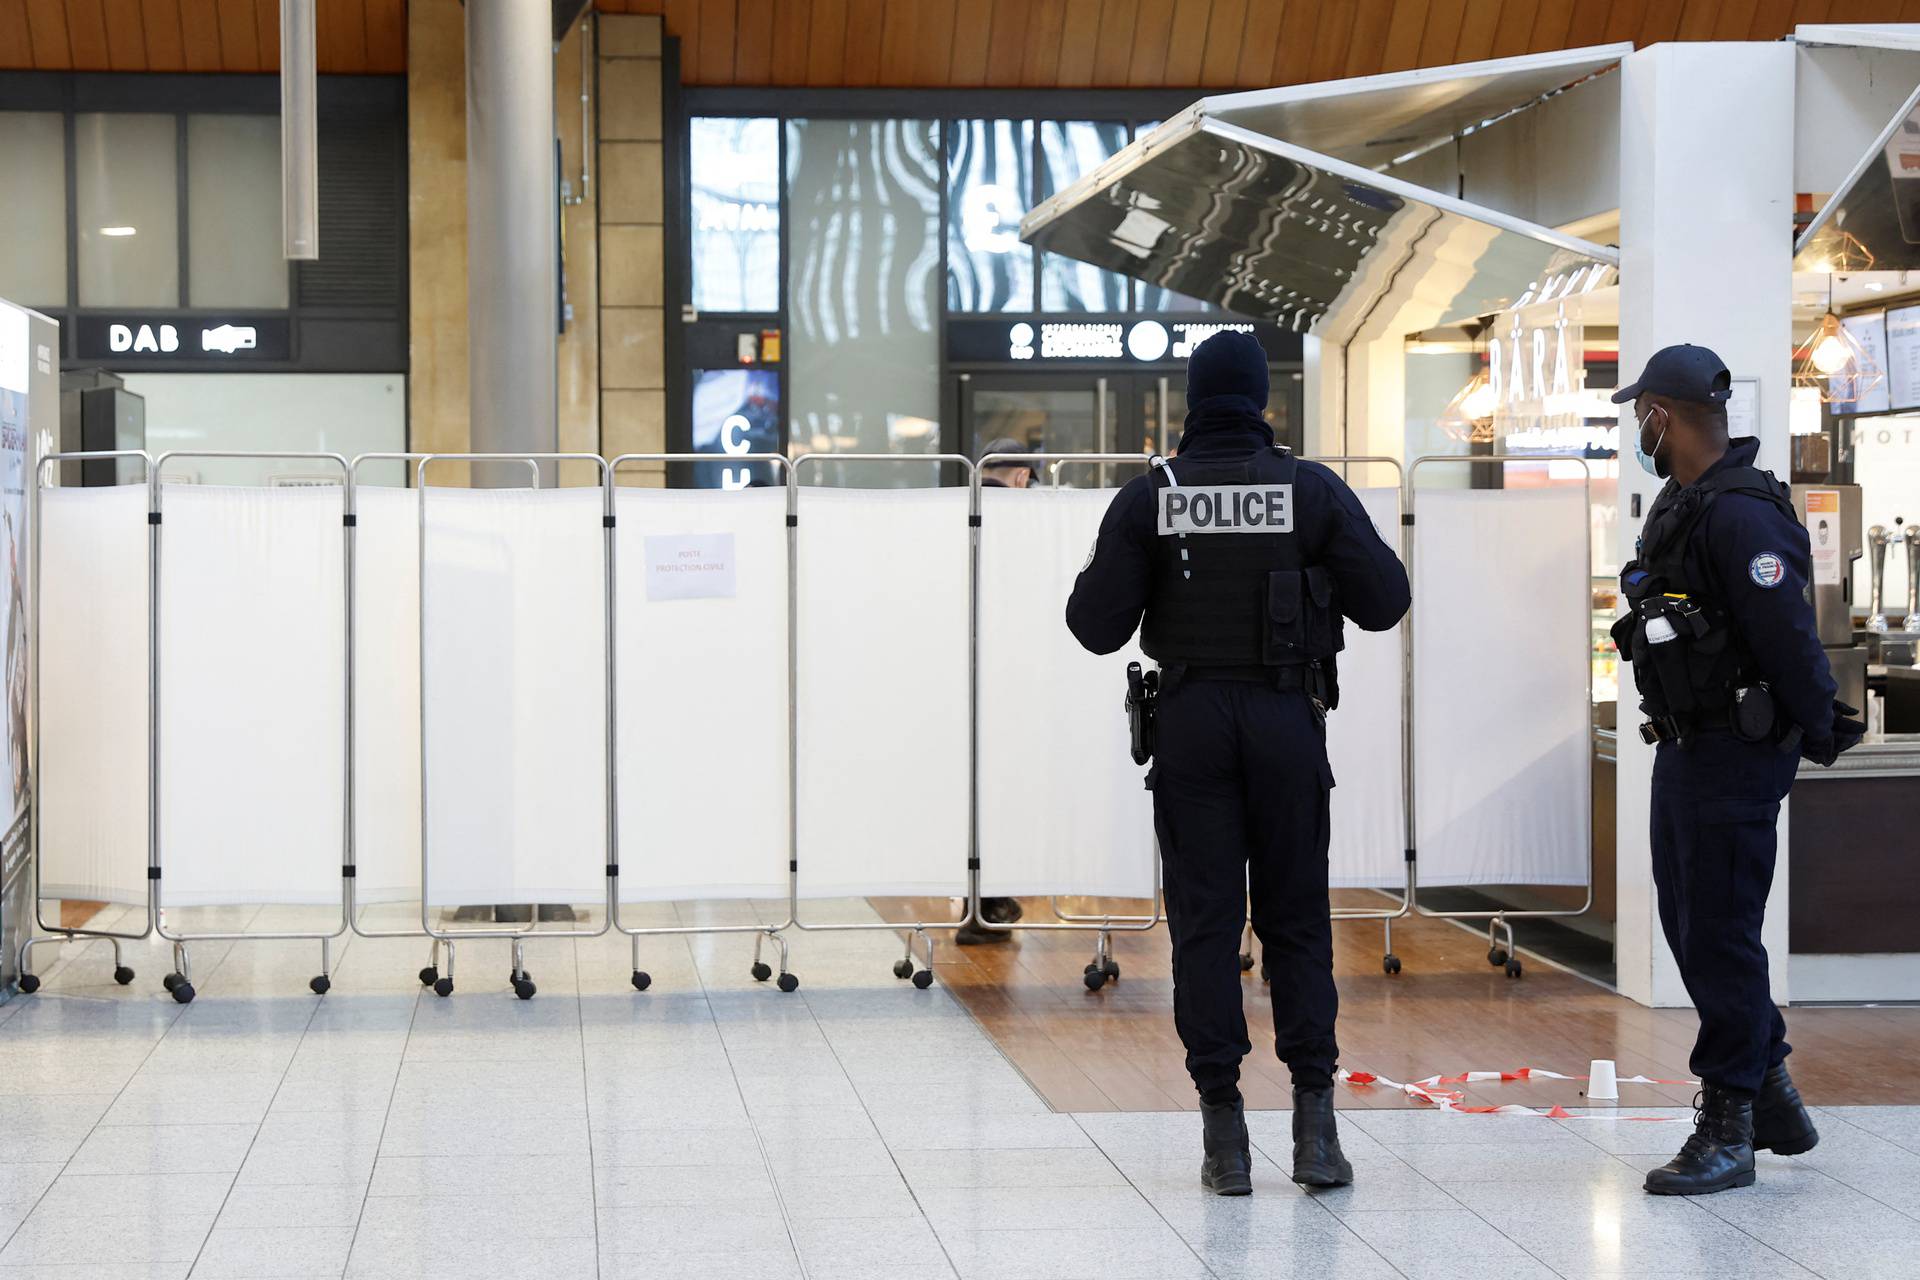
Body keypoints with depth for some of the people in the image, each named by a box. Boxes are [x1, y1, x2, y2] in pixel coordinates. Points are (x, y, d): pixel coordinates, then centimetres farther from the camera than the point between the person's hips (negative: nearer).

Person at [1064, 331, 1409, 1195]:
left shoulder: (1149, 498, -1)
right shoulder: (1313, 490, -2)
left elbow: (1097, 626, -4)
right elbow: (1384, 601, -2)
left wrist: (1098, 573, 18)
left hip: (1191, 719, 0)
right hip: (1287, 718, 0)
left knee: (1205, 920, 3)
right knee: (1295, 918, 8)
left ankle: (1224, 1137, 1)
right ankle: (1313, 1126, 1)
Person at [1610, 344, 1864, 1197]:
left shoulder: (1741, 514, -21)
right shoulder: (1681, 506, 12)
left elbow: (1789, 637, -21)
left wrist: (1821, 736, -12)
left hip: (1736, 753, -10)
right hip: (1685, 746, 10)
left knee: (1720, 935, -5)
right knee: (1687, 926, 15)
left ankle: (1727, 1132, 3)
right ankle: (1771, 1096, 27)